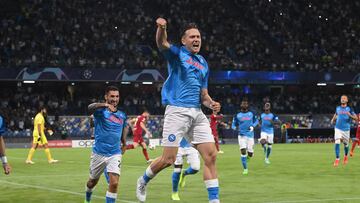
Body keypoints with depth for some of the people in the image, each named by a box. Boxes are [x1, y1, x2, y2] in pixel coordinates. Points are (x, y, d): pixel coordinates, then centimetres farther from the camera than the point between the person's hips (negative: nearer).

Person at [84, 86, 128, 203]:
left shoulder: (122, 115, 4)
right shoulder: (101, 111, -10)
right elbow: (90, 108, -35)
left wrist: (124, 143, 17)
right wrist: (105, 105, -52)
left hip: (115, 154, 2)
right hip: (99, 153, -2)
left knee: (114, 183, -18)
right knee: (93, 181, 18)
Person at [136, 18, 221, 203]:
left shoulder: (203, 63, 20)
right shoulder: (177, 53, 2)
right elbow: (162, 44, -22)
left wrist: (211, 103, 2)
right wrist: (161, 28, -44)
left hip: (197, 113, 6)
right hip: (177, 111, -6)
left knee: (211, 155, -4)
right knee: (168, 159, -6)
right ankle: (143, 181, 23)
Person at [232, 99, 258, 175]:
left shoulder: (251, 114, 5)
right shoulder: (237, 115, 3)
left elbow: (256, 121, 17)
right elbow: (233, 124, 8)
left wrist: (252, 126, -3)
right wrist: (235, 127, -16)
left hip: (250, 135, 1)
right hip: (241, 135, -1)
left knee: (250, 154, -3)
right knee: (243, 151, -15)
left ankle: (248, 156, 38)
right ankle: (245, 169, -3)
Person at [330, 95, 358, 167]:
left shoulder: (349, 109, -3)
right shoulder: (338, 108, 7)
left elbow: (356, 118, -8)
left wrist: (350, 115, -27)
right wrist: (333, 119, 7)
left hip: (346, 129, -1)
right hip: (338, 128, 1)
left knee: (346, 144, 10)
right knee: (337, 143, -16)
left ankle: (345, 156, 39)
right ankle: (337, 159, -11)